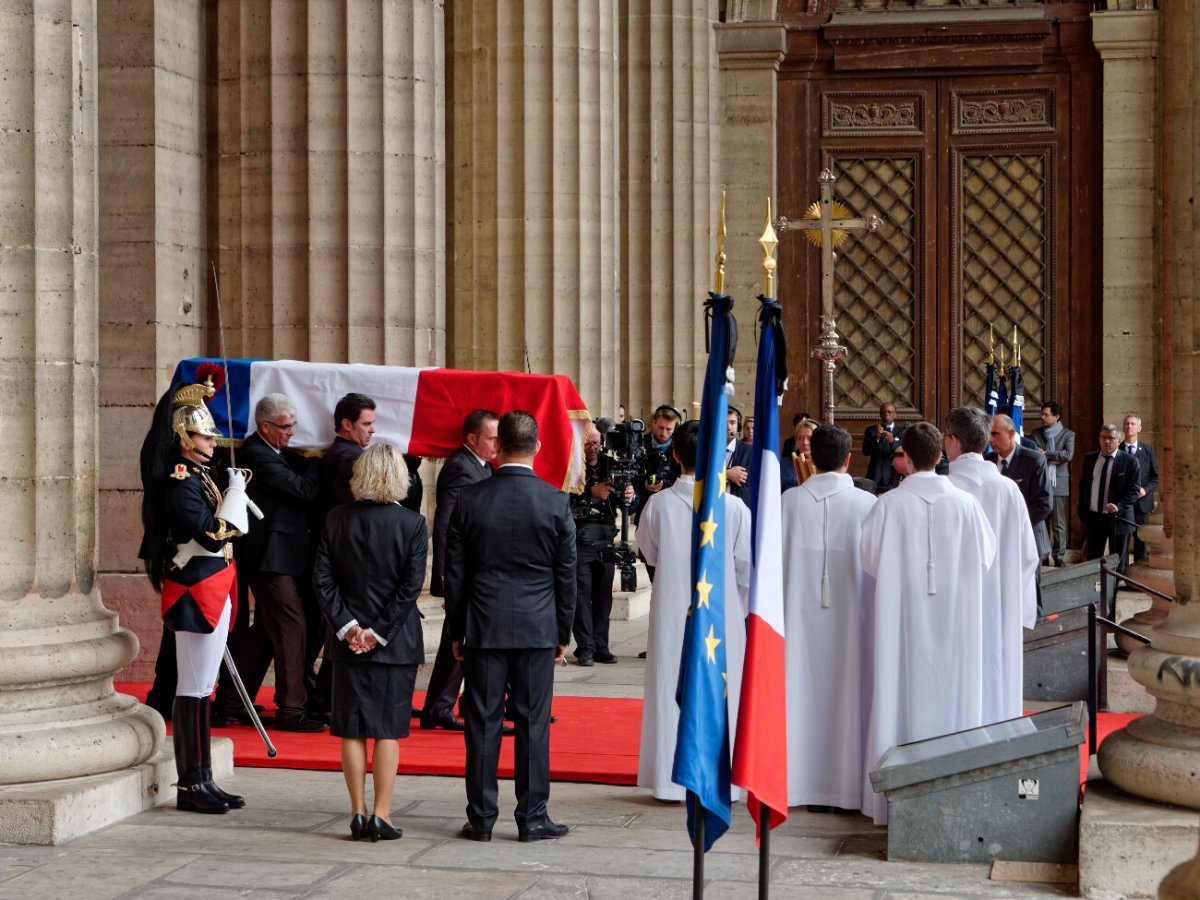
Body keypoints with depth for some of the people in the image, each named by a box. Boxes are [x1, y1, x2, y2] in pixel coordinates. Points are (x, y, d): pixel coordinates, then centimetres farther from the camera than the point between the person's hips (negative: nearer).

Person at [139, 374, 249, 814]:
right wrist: (236, 491, -14)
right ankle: (190, 785, 1)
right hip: (195, 592, -10)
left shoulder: (199, 476, 14)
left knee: (202, 688, 12)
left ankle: (202, 780, 17)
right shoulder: (179, 482, -15)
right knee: (193, 690, -5)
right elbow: (214, 533, -23)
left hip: (212, 592, 10)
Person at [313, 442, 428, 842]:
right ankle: (381, 815, 4)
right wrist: (379, 631, -8)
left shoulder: (336, 519, -1)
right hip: (396, 642, -2)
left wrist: (347, 626, -3)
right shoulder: (412, 524, -8)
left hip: (348, 641, 2)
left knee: (352, 728, 9)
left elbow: (322, 579, -3)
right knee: (388, 728, 4)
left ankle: (358, 813, 12)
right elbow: (411, 586, -12)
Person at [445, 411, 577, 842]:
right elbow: (566, 575, 1)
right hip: (537, 629, -1)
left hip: (483, 629, 1)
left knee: (483, 723, 5)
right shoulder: (556, 502, -5)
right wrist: (563, 634, 11)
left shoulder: (468, 500, -3)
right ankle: (533, 818, 7)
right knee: (533, 722, 3)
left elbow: (455, 574, 2)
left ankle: (481, 817, 9)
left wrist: (457, 631, 11)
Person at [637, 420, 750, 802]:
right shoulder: (734, 508, -13)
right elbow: (746, 567, -5)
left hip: (672, 616, 1)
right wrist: (746, 609, 10)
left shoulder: (658, 505, -10)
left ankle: (672, 778, 15)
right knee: (719, 695, 9)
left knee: (672, 692, 10)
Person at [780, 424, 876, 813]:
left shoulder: (789, 501, -4)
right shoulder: (867, 504, -7)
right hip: (850, 617, -1)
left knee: (802, 690, 7)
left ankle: (802, 780, 10)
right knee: (847, 691, 6)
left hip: (800, 615, 1)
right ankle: (846, 782, 10)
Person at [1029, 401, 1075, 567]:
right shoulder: (1036, 433, 10)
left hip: (1058, 483, -2)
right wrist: (1052, 459, -12)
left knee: (1059, 523, -1)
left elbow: (1068, 455, -11)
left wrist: (1045, 454, -10)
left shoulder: (1068, 434, 3)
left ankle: (1058, 556, 4)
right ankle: (1042, 555, 10)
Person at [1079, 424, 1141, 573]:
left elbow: (1133, 490, -7)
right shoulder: (1089, 459, 8)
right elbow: (1082, 486, 14)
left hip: (1118, 518, -3)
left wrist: (1119, 506, -22)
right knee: (1091, 560, 6)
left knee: (1118, 564, 6)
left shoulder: (1130, 461, -5)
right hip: (1093, 517, 3)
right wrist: (1082, 512, 8)